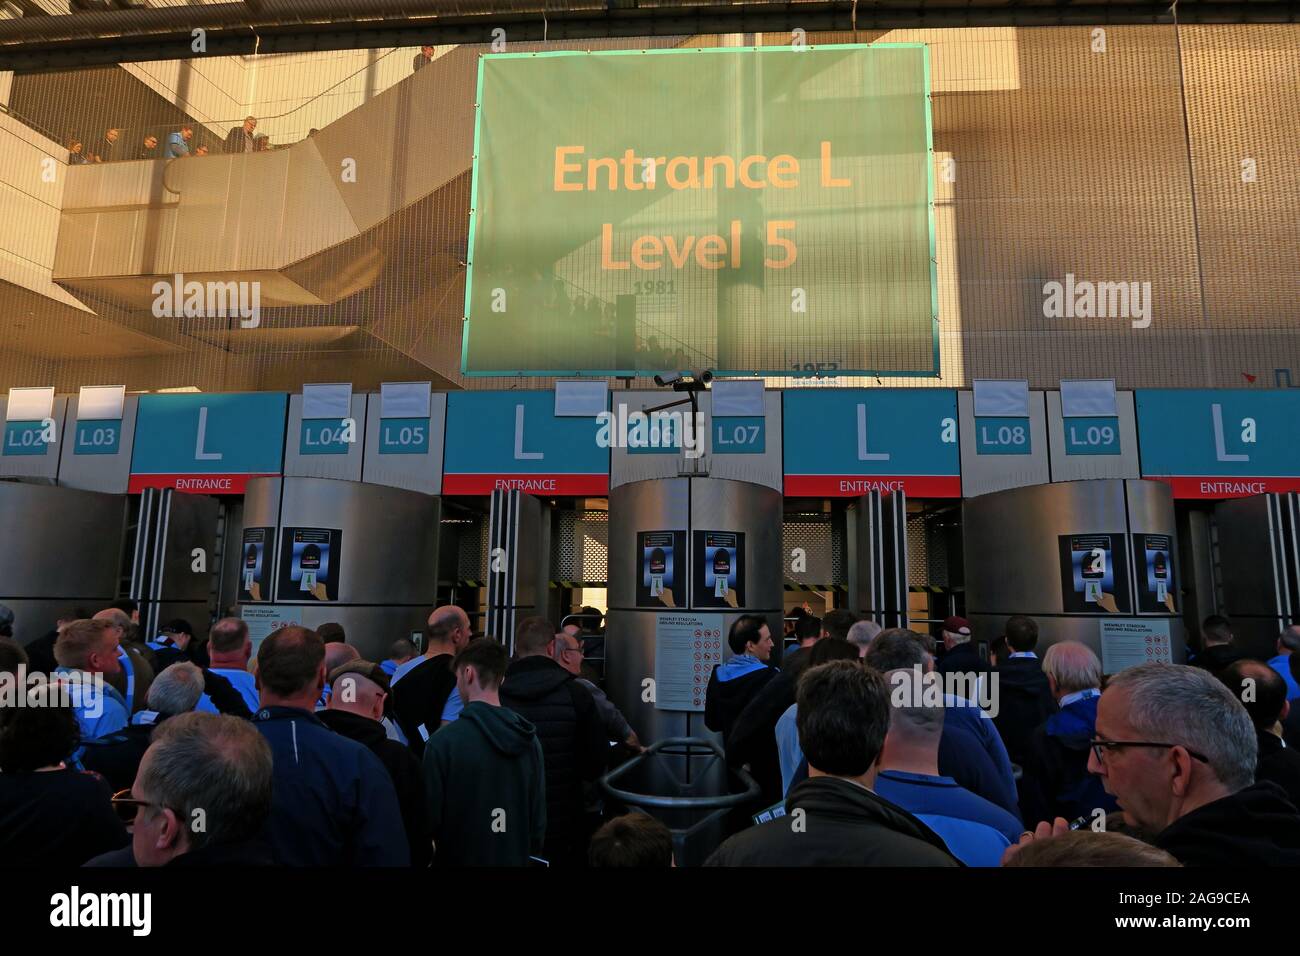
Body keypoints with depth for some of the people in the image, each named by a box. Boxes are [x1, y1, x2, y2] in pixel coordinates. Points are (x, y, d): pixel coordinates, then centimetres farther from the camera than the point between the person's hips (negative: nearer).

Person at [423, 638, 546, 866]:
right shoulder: (529, 739, -4)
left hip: (460, 858, -4)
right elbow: (538, 818, 1)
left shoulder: (443, 742, -19)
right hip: (515, 859, 4)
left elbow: (429, 817, -14)